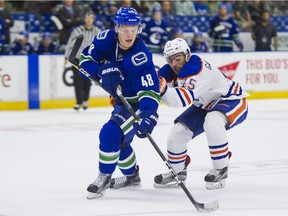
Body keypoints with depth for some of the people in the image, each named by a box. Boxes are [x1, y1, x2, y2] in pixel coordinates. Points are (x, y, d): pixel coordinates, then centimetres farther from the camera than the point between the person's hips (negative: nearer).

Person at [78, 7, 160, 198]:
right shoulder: (107, 39, -15)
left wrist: (149, 115, -49)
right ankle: (132, 176, 44)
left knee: (110, 134, -22)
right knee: (118, 139, 21)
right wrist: (102, 71, -26)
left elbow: (149, 90, -35)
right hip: (121, 99, 8)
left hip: (137, 103, -7)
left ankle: (105, 177, -3)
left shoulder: (141, 56, -32)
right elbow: (85, 58, -7)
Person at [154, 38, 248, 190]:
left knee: (212, 123, -39)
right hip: (205, 106, 9)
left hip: (232, 100, -9)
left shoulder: (198, 69, -33)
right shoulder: (174, 71, -8)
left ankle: (221, 169, -23)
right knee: (177, 132, 0)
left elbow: (183, 99, -42)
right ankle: (177, 172, 24)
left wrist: (162, 90, -56)